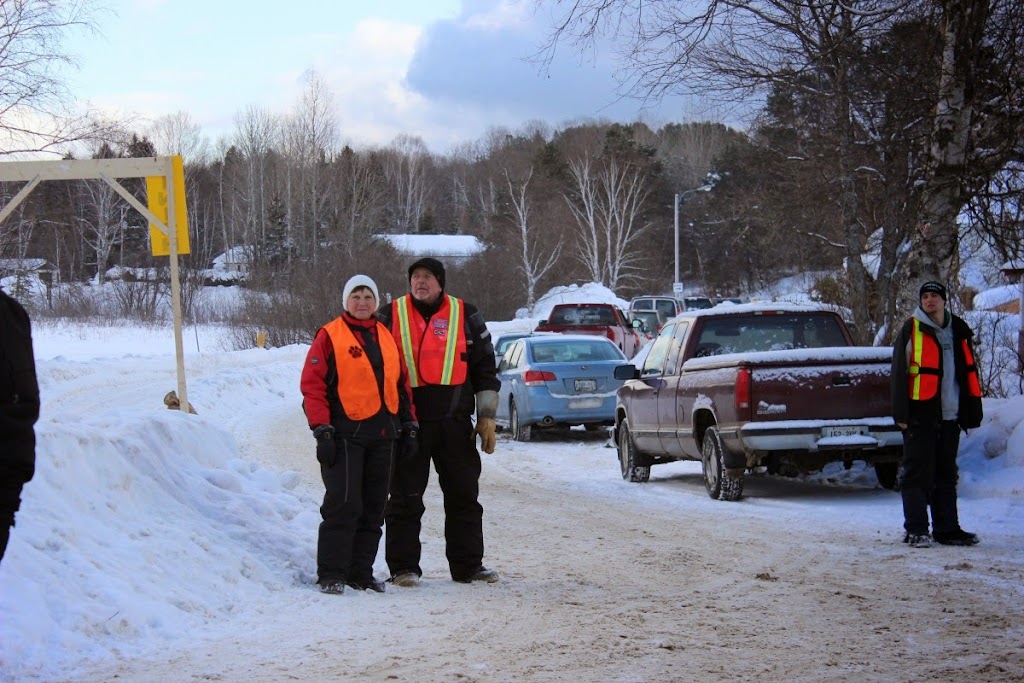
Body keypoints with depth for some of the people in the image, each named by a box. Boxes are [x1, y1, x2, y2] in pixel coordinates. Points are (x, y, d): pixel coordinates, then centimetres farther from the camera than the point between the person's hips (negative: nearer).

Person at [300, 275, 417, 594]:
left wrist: (408, 422, 14)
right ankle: (331, 574, -6)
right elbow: (312, 385, -6)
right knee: (343, 504, -11)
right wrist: (321, 428, -14)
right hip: (344, 433, -6)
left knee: (373, 508, 8)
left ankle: (361, 572, 15)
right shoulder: (329, 336, -1)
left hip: (382, 435, 6)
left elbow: (401, 384, 21)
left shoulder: (387, 338, 16)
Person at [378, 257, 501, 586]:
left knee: (464, 496, 6)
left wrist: (487, 418, 5)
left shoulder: (466, 316, 6)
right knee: (405, 499, 1)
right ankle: (403, 567, 8)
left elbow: (485, 367, 10)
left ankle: (468, 565, 15)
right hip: (407, 423, -1)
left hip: (455, 422, 1)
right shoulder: (390, 316, 5)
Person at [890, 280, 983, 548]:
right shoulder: (912, 330, -1)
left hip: (949, 415, 5)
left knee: (946, 474, 10)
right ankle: (916, 530, 0)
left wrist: (972, 412, 11)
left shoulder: (959, 331, 14)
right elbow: (899, 373, -6)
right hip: (920, 414, -5)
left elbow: (969, 373, 18)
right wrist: (901, 413, -12)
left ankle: (947, 528, 16)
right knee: (918, 473, -4)